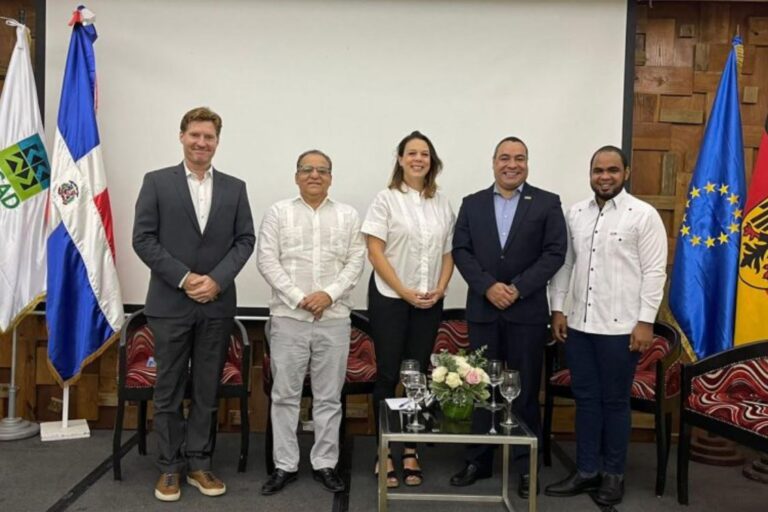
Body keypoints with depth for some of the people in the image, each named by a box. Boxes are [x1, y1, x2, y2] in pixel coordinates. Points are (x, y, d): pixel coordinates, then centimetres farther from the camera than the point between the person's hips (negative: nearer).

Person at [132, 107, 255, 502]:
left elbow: (245, 239, 3)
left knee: (207, 390, 9)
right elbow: (143, 238, -4)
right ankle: (169, 468, 20)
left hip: (217, 305, 2)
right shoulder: (156, 182, 2)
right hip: (170, 303, -2)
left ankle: (198, 464, 22)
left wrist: (217, 279, -11)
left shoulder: (234, 187, 8)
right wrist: (183, 278, -13)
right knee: (169, 390, 7)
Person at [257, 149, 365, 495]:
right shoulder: (278, 212, 4)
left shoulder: (348, 216, 9)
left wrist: (329, 295, -12)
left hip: (335, 318, 1)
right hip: (288, 317, -1)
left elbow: (356, 262, 2)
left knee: (329, 396, 8)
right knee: (285, 395, 6)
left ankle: (325, 464, 20)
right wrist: (298, 298, -12)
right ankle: (285, 465, 19)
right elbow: (267, 261, -3)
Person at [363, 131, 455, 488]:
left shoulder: (442, 203, 8)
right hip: (389, 298, -3)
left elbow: (449, 253, 10)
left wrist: (440, 289, -5)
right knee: (388, 375, 1)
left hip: (430, 303, 4)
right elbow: (375, 252, -8)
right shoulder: (386, 199, -3)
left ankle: (410, 452, 18)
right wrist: (405, 292, -13)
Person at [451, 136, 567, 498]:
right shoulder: (472, 203, 9)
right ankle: (479, 460, 20)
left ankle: (526, 466, 17)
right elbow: (460, 251, 2)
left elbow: (555, 252, -4)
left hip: (527, 311, -2)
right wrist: (488, 286, -12)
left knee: (525, 389, 5)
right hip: (482, 309, 2)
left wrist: (518, 288, -14)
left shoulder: (547, 203, 3)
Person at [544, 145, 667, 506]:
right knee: (585, 399, 12)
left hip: (620, 328, -4)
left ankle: (613, 474, 24)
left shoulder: (644, 215, -6)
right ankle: (587, 471, 25)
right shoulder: (575, 213, 8)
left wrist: (645, 321, -12)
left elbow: (654, 272, -8)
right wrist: (558, 308, 5)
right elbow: (564, 263, 10)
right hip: (578, 325, 4)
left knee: (615, 402, 8)